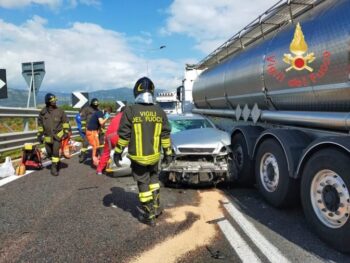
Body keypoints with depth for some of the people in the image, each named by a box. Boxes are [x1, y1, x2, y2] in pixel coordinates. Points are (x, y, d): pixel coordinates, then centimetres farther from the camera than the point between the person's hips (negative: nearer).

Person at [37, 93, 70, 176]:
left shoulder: (59, 111, -4)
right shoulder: (43, 112, -1)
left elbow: (65, 121, 6)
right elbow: (40, 124, 11)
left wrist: (66, 131, -2)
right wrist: (39, 135, 9)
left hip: (58, 135, -3)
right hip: (47, 137, 3)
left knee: (55, 152, -13)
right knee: (49, 153, 12)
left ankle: (54, 168, -2)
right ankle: (57, 162, 39)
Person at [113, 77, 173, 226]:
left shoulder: (130, 111, -13)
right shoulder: (159, 112, -2)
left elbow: (123, 135, -10)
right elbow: (165, 135, 1)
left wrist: (118, 152, 1)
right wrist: (168, 153, 10)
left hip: (137, 157, -3)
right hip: (154, 155, 3)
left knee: (143, 184, 8)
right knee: (153, 179, 26)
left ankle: (149, 216, 15)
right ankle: (156, 207, 29)